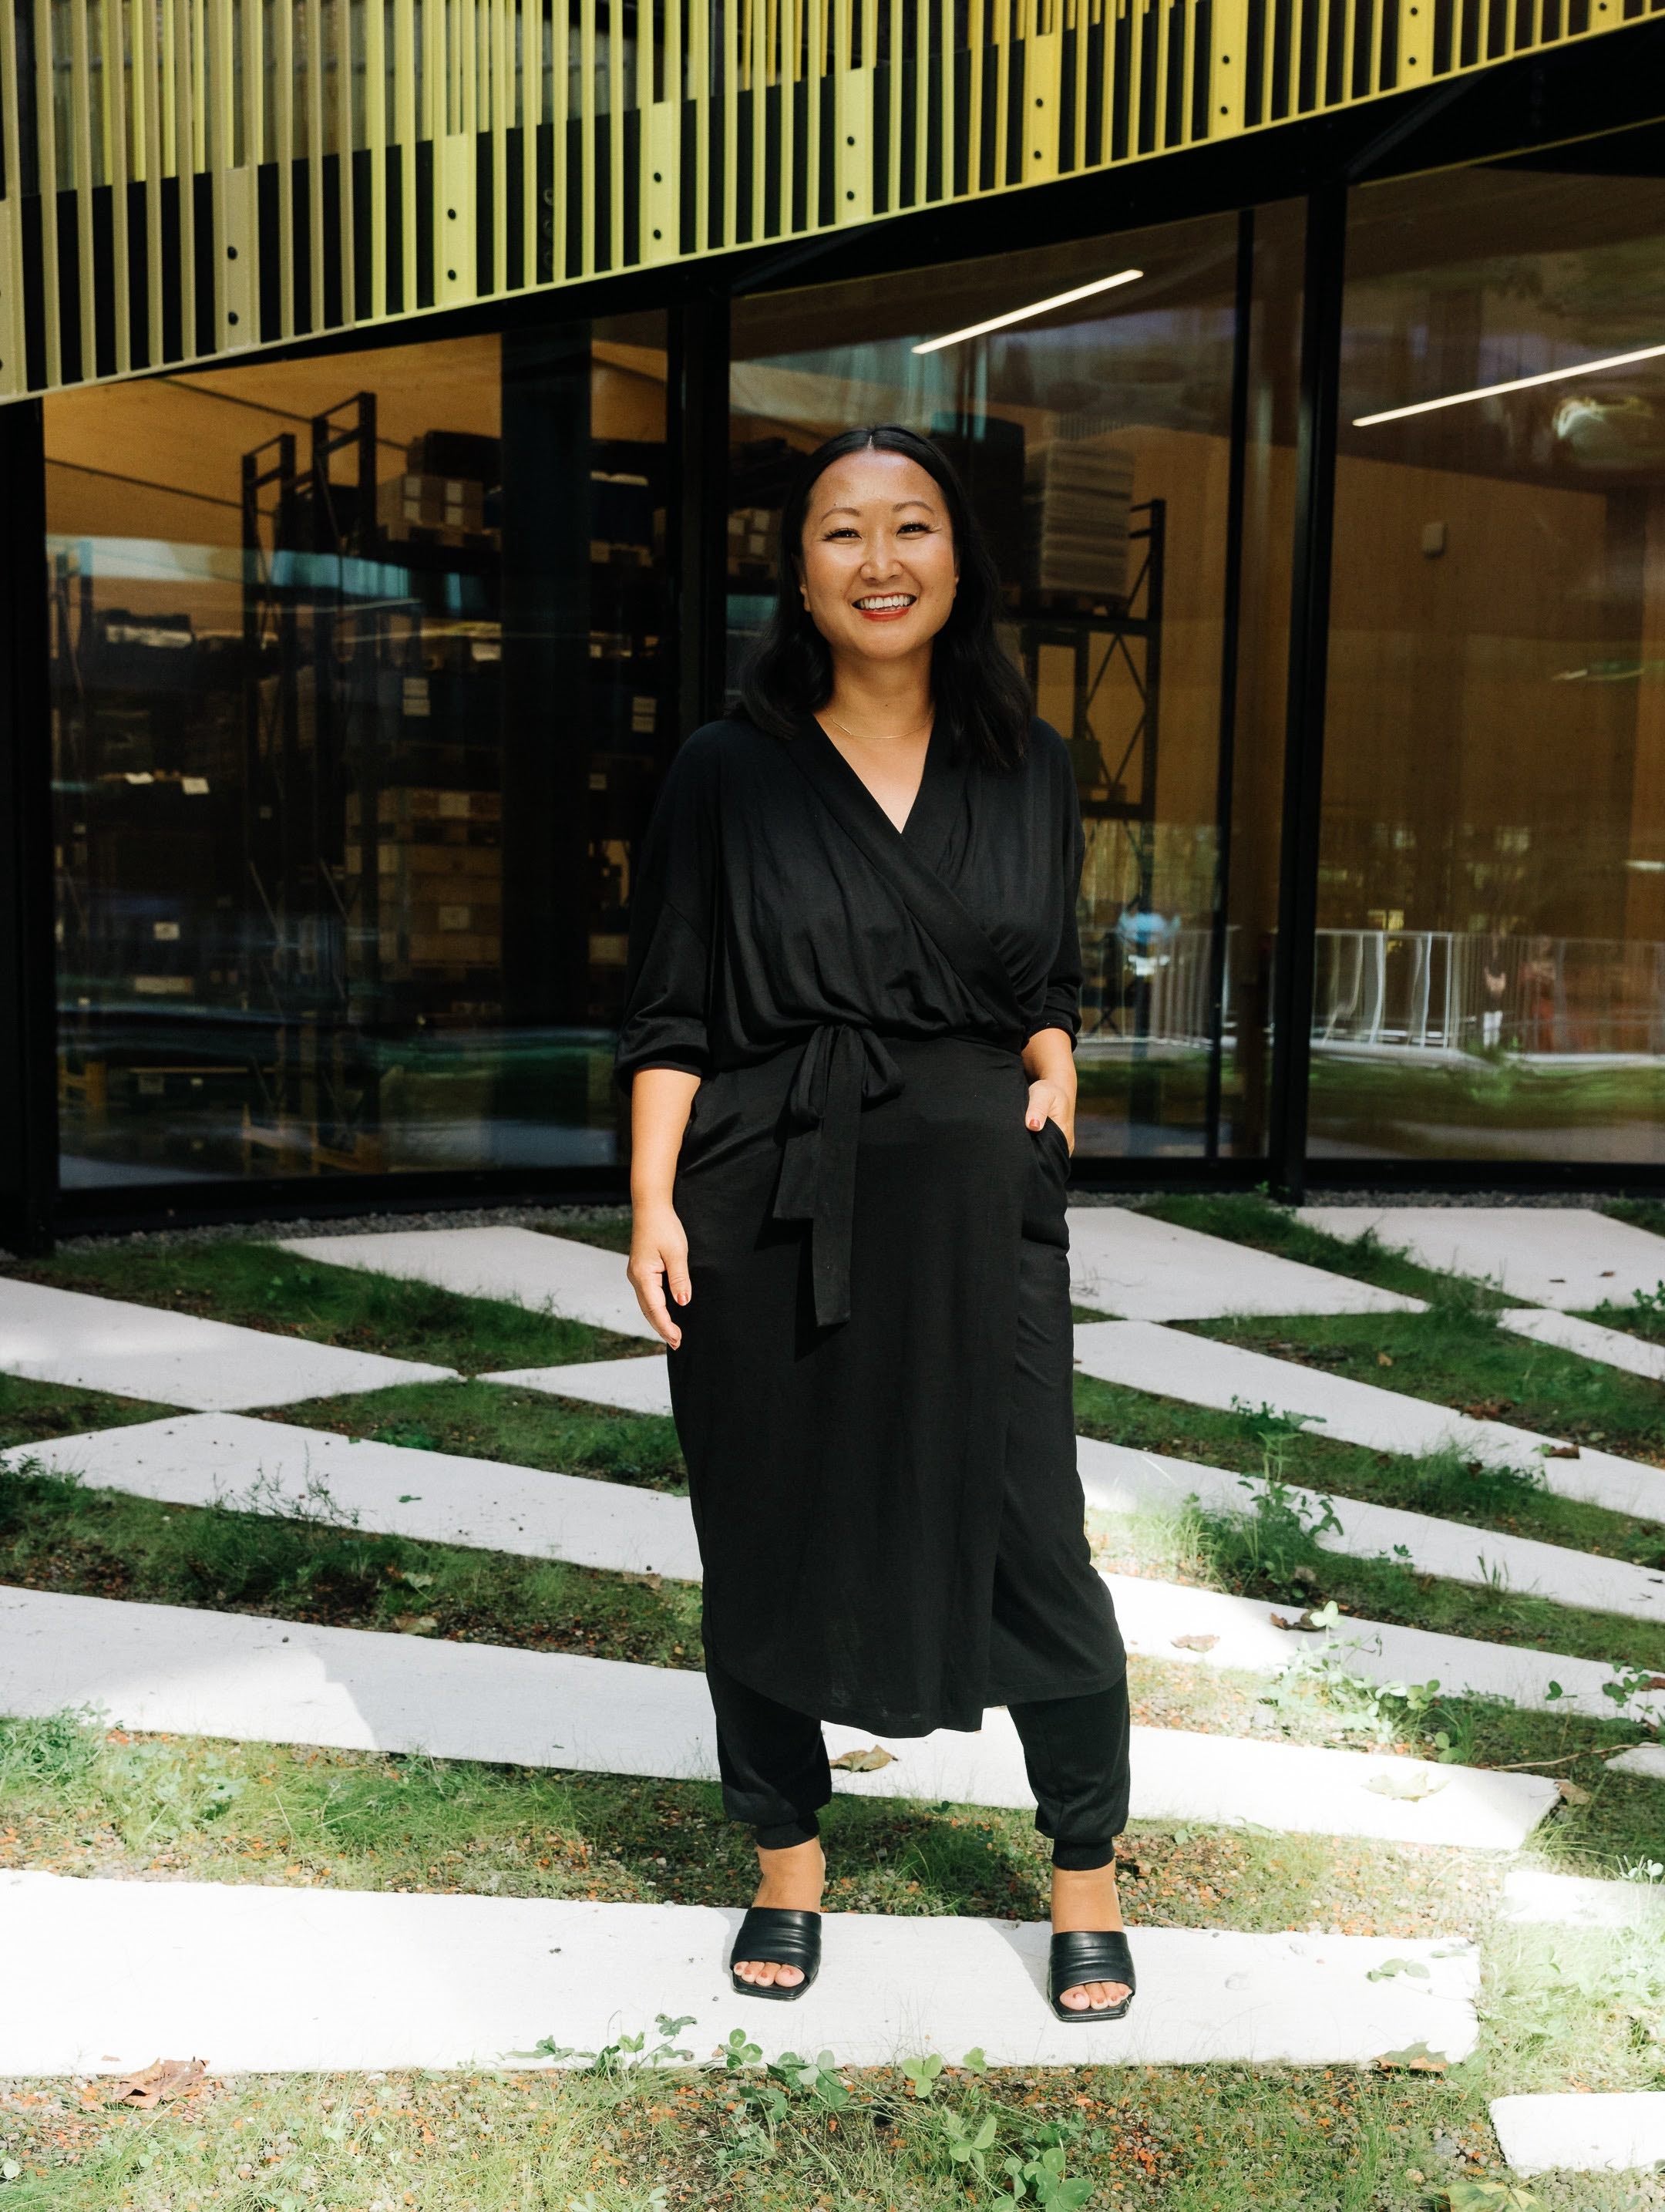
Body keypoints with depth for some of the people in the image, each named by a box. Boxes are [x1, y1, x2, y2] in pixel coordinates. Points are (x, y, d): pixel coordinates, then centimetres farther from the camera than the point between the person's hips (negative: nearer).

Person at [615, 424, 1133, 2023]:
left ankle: (1087, 1877, 26)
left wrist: (1054, 1072, -1)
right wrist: (652, 1205, -10)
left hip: (974, 1204, 1)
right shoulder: (728, 774, 0)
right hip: (765, 1213, -1)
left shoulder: (1028, 771, 7)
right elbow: (669, 1017, 0)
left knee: (1030, 1545, 3)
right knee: (767, 1543, 10)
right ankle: (786, 1861, 32)